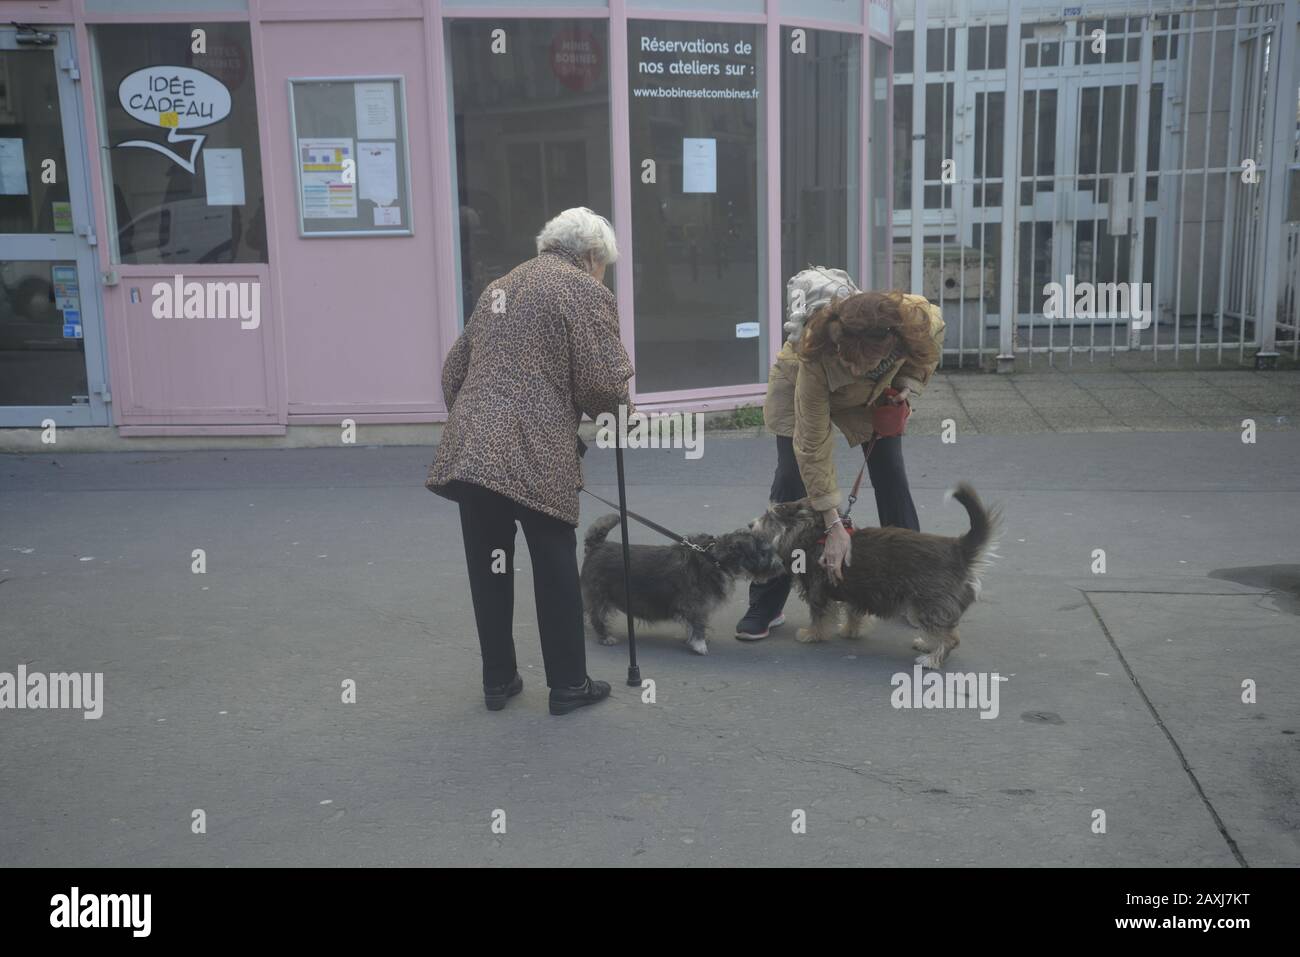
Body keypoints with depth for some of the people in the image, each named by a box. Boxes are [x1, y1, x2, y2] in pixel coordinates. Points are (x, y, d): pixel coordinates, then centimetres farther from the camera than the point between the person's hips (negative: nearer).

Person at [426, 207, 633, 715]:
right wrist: (611, 404, 11)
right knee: (555, 572, 7)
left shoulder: (498, 287, 21)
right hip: (536, 457, -6)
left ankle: (497, 681, 26)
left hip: (469, 449, 6)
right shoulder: (585, 291, -1)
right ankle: (568, 686, 19)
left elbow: (453, 370, 21)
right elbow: (605, 383, -10)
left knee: (489, 568, 15)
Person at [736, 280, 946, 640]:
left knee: (891, 479, -2)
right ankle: (764, 607, -4)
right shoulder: (817, 357, -44)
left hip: (878, 391, 4)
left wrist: (909, 384, -22)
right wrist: (833, 525, -38)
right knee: (791, 482, -11)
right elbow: (813, 448, -37)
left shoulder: (919, 318, -37)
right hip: (800, 384, -3)